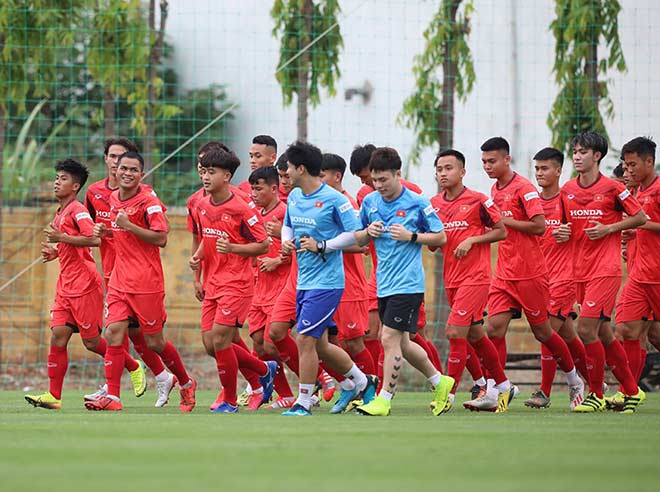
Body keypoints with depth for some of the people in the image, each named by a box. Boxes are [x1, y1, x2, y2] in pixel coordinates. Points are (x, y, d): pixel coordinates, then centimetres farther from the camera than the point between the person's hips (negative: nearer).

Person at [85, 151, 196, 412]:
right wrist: (105, 232, 8)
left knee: (154, 342, 3)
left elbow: (161, 239, -17)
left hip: (146, 281, -6)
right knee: (113, 333, -10)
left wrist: (129, 226, -21)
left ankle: (186, 384, 26)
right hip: (120, 280, 6)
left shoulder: (149, 202, -11)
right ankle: (112, 396, -12)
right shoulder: (114, 199, 12)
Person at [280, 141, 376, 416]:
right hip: (304, 280, 9)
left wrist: (321, 246, -19)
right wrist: (286, 240, 3)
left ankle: (303, 403, -2)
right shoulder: (294, 197, 9)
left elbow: (355, 234, -14)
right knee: (318, 345, 14)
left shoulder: (334, 199, -14)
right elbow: (288, 225, 25)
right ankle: (360, 381, 33)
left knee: (305, 339, -11)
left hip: (327, 282, -9)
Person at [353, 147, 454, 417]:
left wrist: (411, 236, -16)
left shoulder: (417, 203, -8)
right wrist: (368, 233, -6)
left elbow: (441, 237, -2)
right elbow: (358, 240, 17)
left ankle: (384, 399, -6)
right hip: (384, 283, 7)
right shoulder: (370, 202, 7)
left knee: (390, 339, -12)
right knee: (401, 343, 14)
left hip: (407, 283, -7)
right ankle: (440, 382, 32)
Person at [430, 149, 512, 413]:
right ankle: (503, 384, 29)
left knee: (455, 332, -14)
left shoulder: (478, 200, -7)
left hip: (475, 276, -7)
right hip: (451, 279, 7)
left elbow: (502, 231, -3)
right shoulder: (433, 204, 8)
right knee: (475, 335, 14)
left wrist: (472, 240, -14)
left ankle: (449, 394, -10)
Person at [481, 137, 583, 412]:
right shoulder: (495, 190, 13)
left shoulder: (523, 188, -12)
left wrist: (504, 221, -15)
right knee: (495, 328, -7)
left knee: (541, 332, 4)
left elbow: (539, 226, -19)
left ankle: (574, 381, 23)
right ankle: (494, 392, -9)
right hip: (504, 273, 7)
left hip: (529, 273, -7)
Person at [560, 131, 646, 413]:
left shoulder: (612, 188, -7)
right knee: (602, 334, 10)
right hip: (581, 271, 7)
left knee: (586, 329, -15)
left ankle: (596, 394, -2)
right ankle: (631, 391, 23)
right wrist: (562, 233, 0)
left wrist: (608, 229, -12)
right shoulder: (567, 190, 9)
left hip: (605, 270, -7)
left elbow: (640, 218, -1)